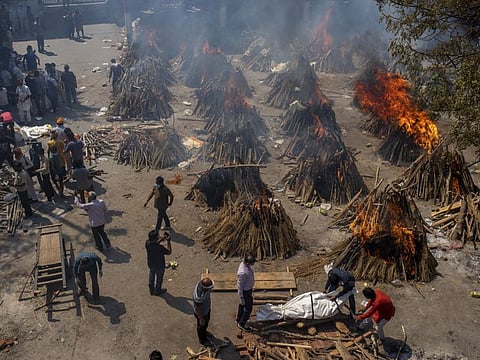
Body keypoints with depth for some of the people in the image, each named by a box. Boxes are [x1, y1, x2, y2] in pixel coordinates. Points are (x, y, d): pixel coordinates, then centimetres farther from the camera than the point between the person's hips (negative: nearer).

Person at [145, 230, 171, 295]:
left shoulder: (147, 243, -21)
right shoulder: (160, 247, -38)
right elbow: (169, 252, -22)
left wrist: (162, 239, -7)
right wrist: (168, 241, -20)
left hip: (150, 264, 5)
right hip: (159, 265, -5)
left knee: (151, 276, 29)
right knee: (159, 278, 22)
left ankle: (151, 290, 49)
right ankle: (157, 291, 44)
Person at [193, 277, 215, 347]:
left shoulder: (201, 283, -23)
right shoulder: (198, 297, -46)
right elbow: (197, 310, -28)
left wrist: (209, 306, 14)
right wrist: (201, 319, -14)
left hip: (206, 309, 7)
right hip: (201, 313, -7)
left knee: (207, 321, 33)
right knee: (202, 325, 21)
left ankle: (204, 332, 63)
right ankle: (203, 340, 49)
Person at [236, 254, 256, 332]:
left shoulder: (245, 264, -10)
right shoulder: (243, 273, -38)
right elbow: (239, 285, -26)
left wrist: (251, 288, 22)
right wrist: (241, 297, -16)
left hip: (249, 289, 9)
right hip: (245, 291, -9)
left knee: (242, 305, 25)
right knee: (248, 308, 8)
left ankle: (239, 321, 44)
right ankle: (242, 324, 27)